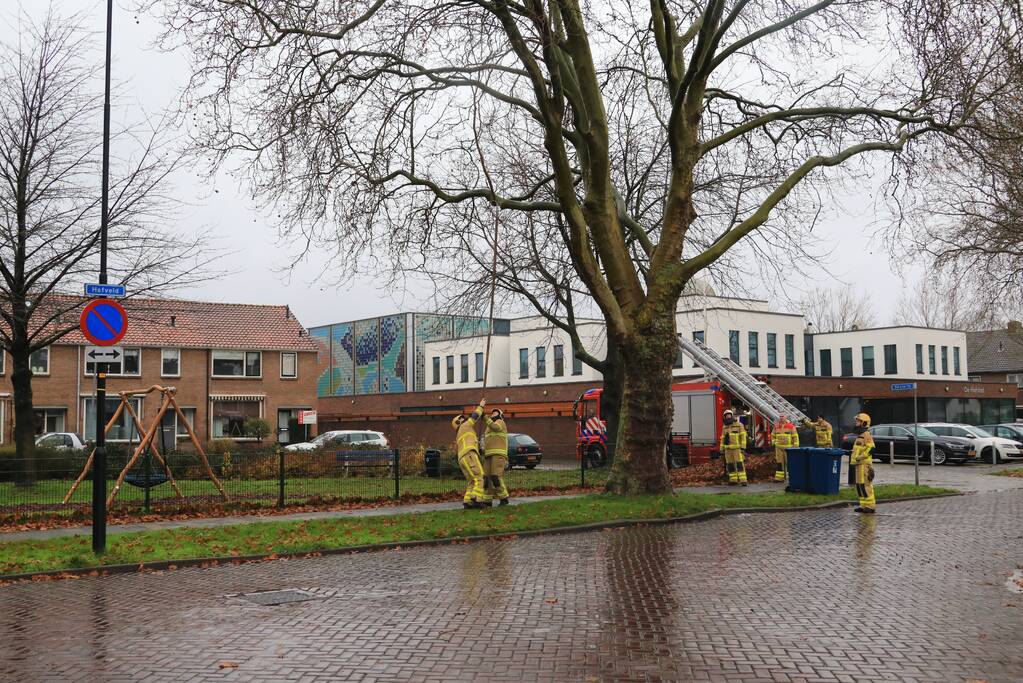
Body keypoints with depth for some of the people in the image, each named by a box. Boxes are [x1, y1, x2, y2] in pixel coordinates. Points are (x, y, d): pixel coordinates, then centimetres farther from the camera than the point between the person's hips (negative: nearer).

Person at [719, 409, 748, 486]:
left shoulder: (739, 425, -6)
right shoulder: (725, 427, 10)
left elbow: (743, 437, -10)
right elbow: (723, 439, 13)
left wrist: (743, 448, -17)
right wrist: (722, 450, 9)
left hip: (737, 448, -5)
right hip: (728, 449, 5)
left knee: (740, 464, -12)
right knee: (730, 465, 4)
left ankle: (743, 481, -12)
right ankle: (733, 480, 12)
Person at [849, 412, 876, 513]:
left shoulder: (866, 435, -12)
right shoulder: (860, 435, 20)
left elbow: (870, 448, -22)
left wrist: (859, 457, -21)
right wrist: (853, 458, 16)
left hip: (864, 464, -10)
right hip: (859, 464, 10)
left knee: (865, 486, -10)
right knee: (860, 486, 11)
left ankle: (870, 506, -8)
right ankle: (864, 505, 16)